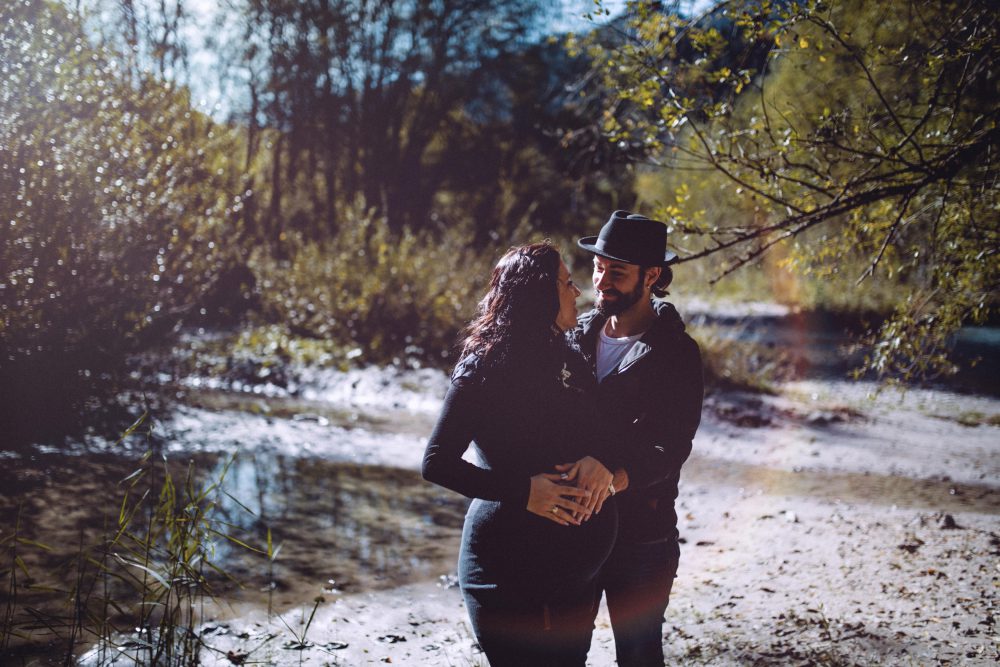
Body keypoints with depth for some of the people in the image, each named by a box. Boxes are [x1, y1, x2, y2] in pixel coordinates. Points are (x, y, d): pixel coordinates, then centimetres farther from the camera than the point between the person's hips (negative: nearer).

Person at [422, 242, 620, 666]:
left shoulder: (568, 362, 10)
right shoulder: (486, 368, -12)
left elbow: (602, 428, 8)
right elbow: (436, 462, -14)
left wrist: (601, 459, -16)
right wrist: (522, 491, -22)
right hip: (511, 564, -7)